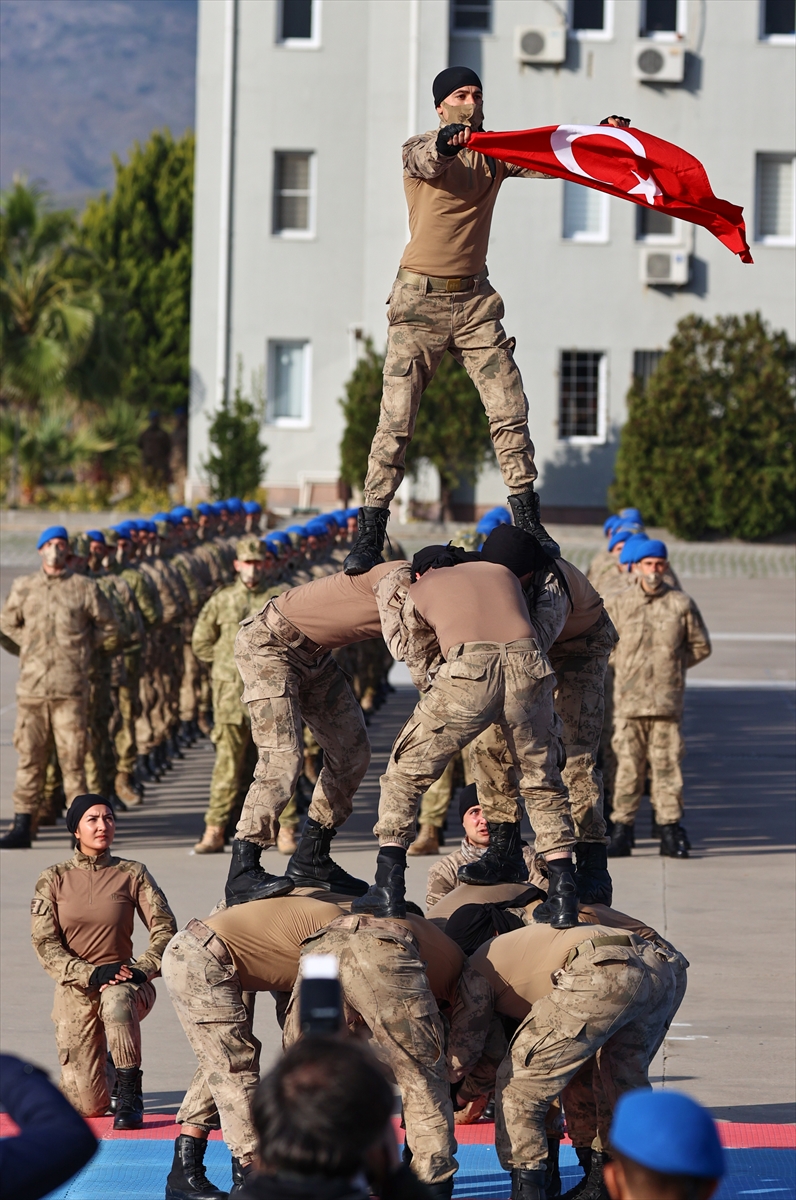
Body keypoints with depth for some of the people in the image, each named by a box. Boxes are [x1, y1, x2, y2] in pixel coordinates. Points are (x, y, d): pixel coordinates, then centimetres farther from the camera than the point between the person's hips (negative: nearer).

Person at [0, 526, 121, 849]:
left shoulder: (84, 588, 5)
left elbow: (110, 632, 12)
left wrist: (81, 648, 5)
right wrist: (30, 652, 7)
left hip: (71, 688, -2)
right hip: (32, 686, 2)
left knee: (73, 758, -3)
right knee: (28, 758, 2)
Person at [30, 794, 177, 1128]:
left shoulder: (131, 873, 1)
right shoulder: (54, 879, 1)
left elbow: (165, 929, -2)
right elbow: (44, 944, -5)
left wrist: (142, 970, -19)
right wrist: (91, 973, -19)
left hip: (123, 982, -1)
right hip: (75, 991, 1)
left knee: (116, 999, -41)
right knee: (87, 1106, -6)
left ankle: (130, 1095, -26)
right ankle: (103, 1061, 32)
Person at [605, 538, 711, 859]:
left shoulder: (681, 604, 6)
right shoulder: (617, 605, 7)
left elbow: (700, 646, 14)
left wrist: (672, 665, 7)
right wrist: (627, 668, 6)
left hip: (668, 700, 0)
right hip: (628, 699, 0)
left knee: (667, 765, 0)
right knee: (628, 766, -1)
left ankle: (670, 830, 5)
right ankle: (622, 828, 3)